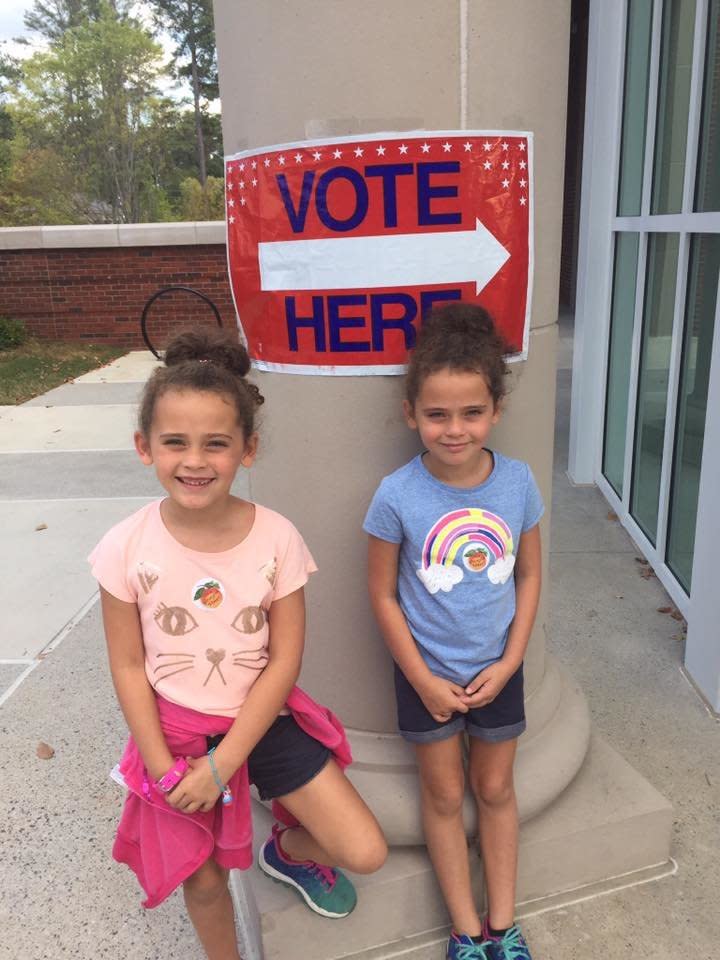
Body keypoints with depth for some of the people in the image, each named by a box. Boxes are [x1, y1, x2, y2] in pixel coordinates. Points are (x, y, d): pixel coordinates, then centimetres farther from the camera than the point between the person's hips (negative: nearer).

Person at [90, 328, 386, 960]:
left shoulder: (276, 538, -18)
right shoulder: (127, 549, -17)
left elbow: (284, 661, -13)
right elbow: (129, 667, -8)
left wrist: (221, 765, -14)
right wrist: (165, 769, -10)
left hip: (262, 720, 0)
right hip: (175, 731, 0)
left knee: (366, 853, -4)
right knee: (204, 881, 15)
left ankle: (290, 851, 31)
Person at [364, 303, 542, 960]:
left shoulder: (517, 481, -15)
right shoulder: (398, 496, -21)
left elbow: (529, 575, -2)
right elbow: (383, 594, -11)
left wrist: (508, 663, -7)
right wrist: (424, 680, -10)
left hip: (498, 668, 2)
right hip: (427, 673, -2)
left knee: (495, 789, 19)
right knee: (445, 794, 16)